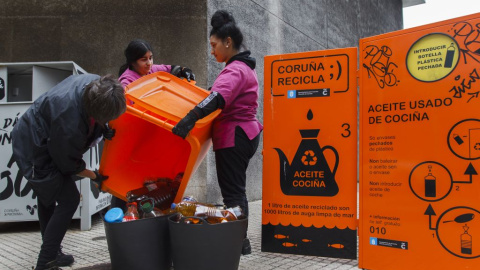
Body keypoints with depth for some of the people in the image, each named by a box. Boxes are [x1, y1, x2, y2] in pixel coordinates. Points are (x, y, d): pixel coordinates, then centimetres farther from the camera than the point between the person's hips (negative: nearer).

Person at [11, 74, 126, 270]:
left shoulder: (95, 83, -22)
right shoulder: (69, 124, -40)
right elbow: (68, 164, -21)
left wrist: (104, 130, -11)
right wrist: (94, 177, -7)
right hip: (34, 153, -9)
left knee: (47, 197, 20)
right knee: (69, 200, -8)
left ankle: (51, 254, 38)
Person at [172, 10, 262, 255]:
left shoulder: (235, 70, -16)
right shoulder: (244, 67, 18)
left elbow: (218, 97, -34)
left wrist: (191, 117, -44)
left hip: (233, 137, -10)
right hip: (244, 133, 10)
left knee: (232, 191, -4)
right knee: (236, 190, 15)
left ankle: (238, 242, 2)